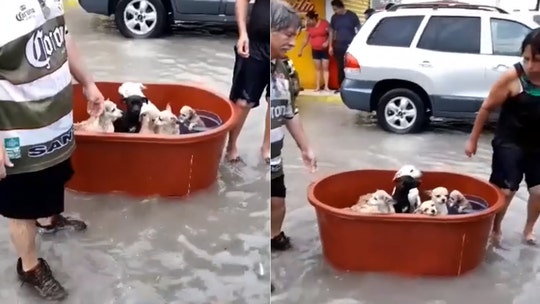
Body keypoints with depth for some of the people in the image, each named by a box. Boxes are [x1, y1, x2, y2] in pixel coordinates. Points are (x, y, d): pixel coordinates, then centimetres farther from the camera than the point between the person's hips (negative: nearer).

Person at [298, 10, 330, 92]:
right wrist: (301, 49, 7)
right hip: (315, 50, 3)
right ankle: (318, 86, 8)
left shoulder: (324, 23, -11)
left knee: (325, 68, -2)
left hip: (324, 50, -3)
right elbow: (306, 39, 7)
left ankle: (326, 86, -2)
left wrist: (327, 42, -20)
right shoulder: (309, 27, 0)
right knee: (318, 68, 6)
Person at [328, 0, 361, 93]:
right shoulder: (334, 17, 7)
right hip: (338, 45, 3)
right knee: (340, 67, 5)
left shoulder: (352, 15, -4)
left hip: (351, 45, -3)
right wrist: (330, 46, 11)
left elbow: (358, 29, 1)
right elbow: (332, 31, 14)